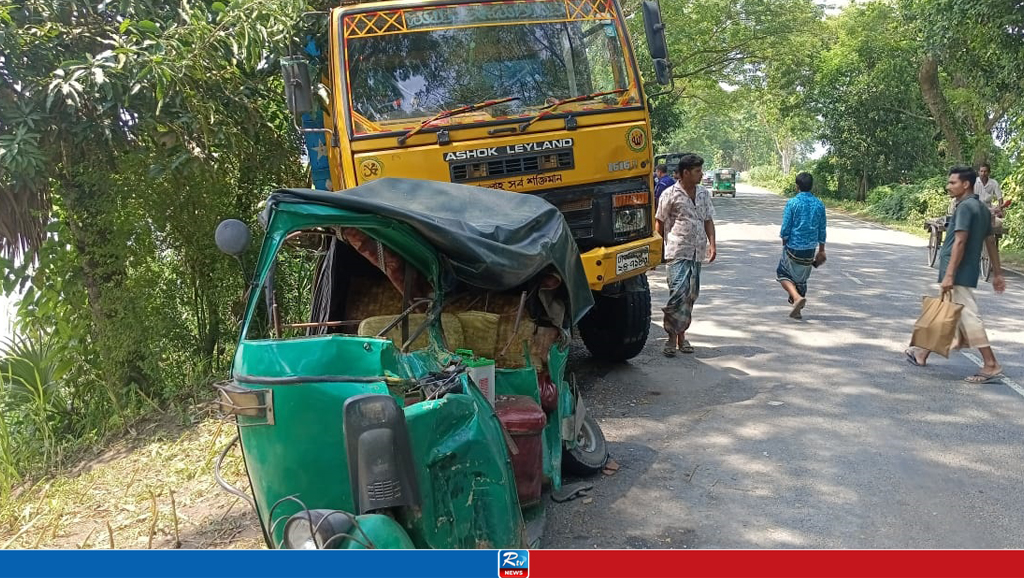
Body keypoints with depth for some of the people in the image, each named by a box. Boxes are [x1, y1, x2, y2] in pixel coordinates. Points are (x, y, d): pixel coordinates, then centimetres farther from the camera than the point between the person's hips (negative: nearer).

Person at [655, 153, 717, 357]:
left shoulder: (703, 193, 11)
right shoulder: (670, 194, -5)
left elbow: (708, 220, 15)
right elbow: (659, 221, 0)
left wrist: (712, 244, 4)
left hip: (697, 252, 6)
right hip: (678, 251, -6)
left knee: (691, 294, 8)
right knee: (678, 292, -14)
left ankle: (681, 333, 19)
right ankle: (672, 336, -5)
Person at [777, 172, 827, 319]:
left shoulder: (792, 203, -11)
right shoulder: (819, 204, 1)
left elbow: (785, 227, -10)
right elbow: (822, 230, 6)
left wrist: (784, 244, 7)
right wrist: (821, 250, 15)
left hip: (794, 247, -4)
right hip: (810, 248, 4)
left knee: (782, 273, 13)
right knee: (802, 278, 16)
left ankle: (797, 297, -11)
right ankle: (797, 310, 20)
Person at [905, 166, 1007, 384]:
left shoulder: (965, 207, -15)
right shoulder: (982, 208, 14)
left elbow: (959, 242, -22)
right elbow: (991, 242, 16)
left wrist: (949, 275, -24)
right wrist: (997, 273, 20)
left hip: (959, 272, -10)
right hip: (969, 270, 10)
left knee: (967, 315, -8)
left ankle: (991, 366, -5)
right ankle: (923, 353, 28)